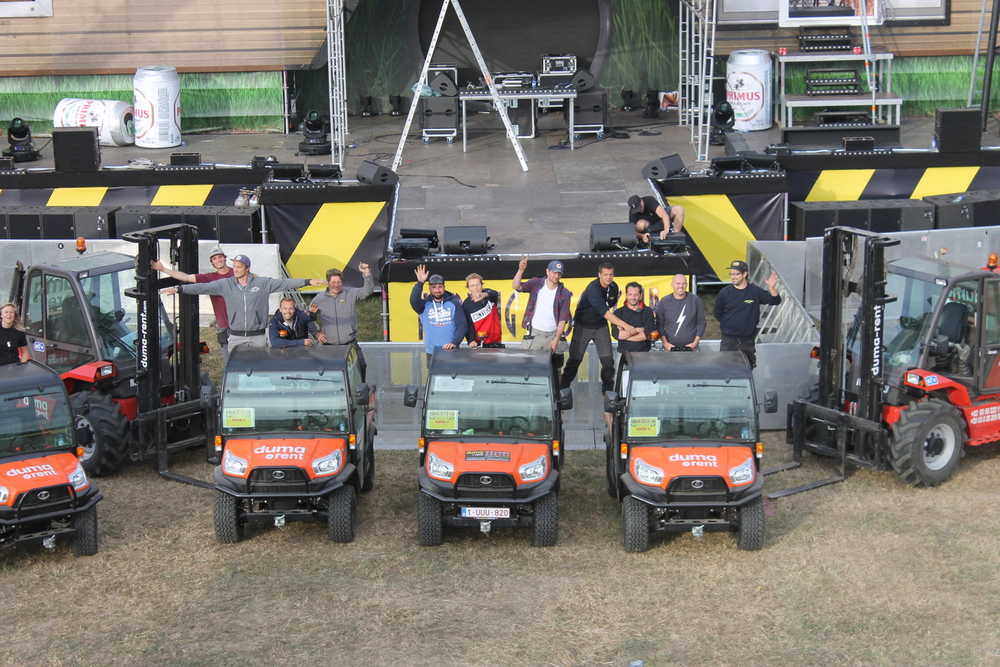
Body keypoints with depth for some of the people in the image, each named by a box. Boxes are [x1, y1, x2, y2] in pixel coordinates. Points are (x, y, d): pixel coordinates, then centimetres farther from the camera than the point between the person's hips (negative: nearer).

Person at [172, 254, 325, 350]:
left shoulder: (262, 283, -1)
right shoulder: (226, 284, 2)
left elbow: (284, 283, -5)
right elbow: (203, 287, -2)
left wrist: (308, 281, -12)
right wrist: (179, 289, -10)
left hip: (258, 337, -1)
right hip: (236, 337, 1)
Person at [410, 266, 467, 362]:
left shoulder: (453, 303, 1)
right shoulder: (425, 304, 2)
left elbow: (462, 325, -4)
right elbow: (414, 301, -19)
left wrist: (454, 342, -18)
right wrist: (420, 283, -31)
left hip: (451, 352, -1)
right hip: (431, 353, 1)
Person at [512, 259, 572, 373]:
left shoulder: (564, 294, -2)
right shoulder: (536, 284, -2)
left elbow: (563, 319, -4)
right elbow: (516, 286, -17)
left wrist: (556, 339, -11)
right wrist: (521, 270, -35)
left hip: (554, 334, 1)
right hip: (535, 333, -1)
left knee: (555, 367, 3)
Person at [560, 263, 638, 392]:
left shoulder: (614, 287, -5)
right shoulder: (593, 288, -28)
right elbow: (605, 312, -36)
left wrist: (619, 326, -6)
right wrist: (626, 326, -40)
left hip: (601, 326, 5)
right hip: (583, 326, -5)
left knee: (608, 358, -2)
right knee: (575, 358, 0)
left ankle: (608, 389, 8)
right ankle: (563, 387, 12)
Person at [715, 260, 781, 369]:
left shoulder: (755, 291, -2)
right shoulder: (724, 292, -3)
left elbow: (775, 301, -3)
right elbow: (718, 314, 8)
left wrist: (772, 288, -19)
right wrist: (728, 324, 7)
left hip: (748, 340, 1)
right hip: (729, 339, -1)